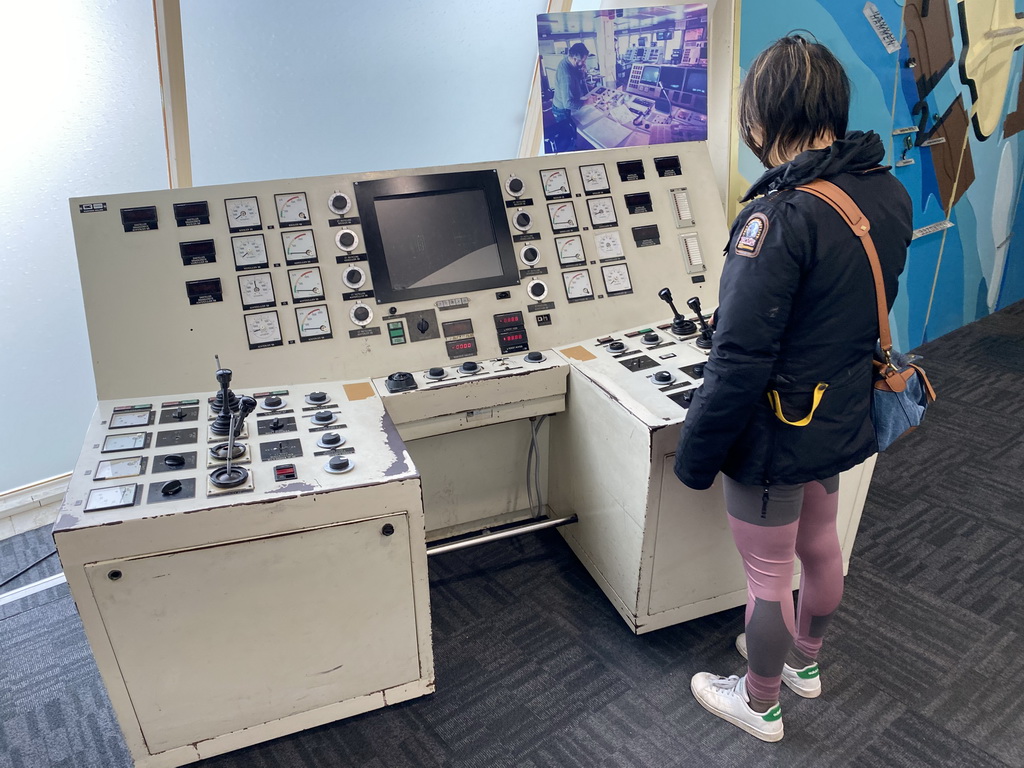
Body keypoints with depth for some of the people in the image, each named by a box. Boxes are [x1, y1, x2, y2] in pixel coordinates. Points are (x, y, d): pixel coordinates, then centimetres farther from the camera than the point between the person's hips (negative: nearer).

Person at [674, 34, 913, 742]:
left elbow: (739, 362, -28)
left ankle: (760, 705, 36)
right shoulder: (890, 194, -2)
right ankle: (805, 660, 52)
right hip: (844, 418, 8)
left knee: (768, 575, 12)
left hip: (777, 436, -8)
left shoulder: (781, 216, -28)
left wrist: (695, 452, -15)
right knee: (820, 543, 26)